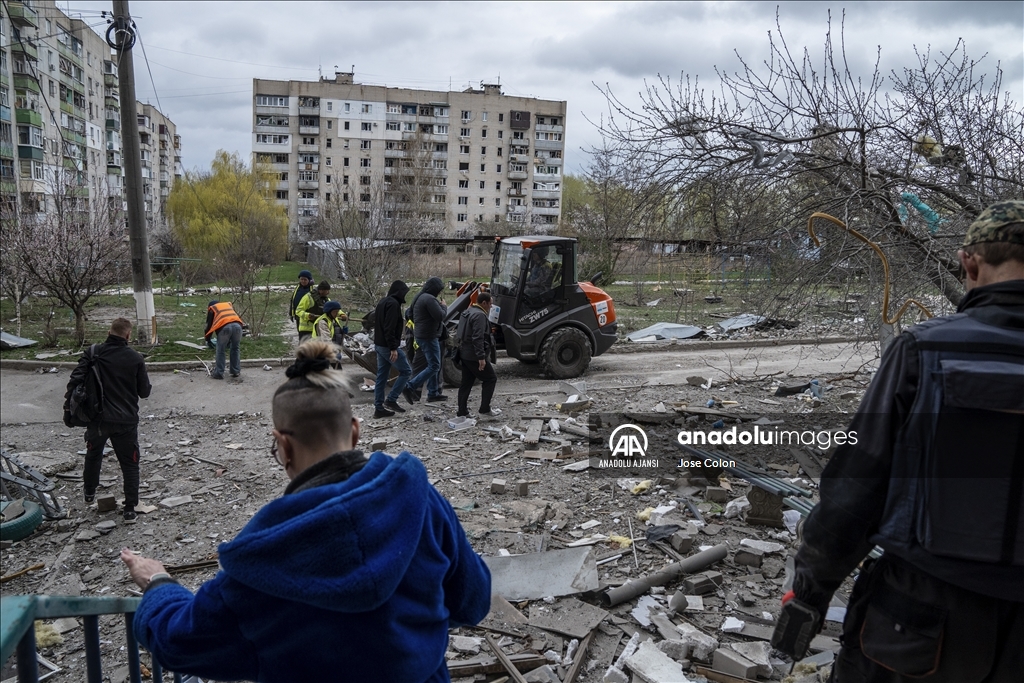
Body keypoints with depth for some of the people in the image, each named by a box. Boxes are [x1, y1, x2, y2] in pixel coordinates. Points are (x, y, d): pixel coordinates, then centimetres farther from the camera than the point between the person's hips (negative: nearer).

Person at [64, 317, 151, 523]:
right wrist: (147, 387, 19)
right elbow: (144, 392, -3)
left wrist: (69, 403, 1)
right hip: (126, 421, -2)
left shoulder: (94, 353, -4)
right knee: (129, 464, 8)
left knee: (93, 454, 29)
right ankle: (130, 509, 5)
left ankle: (89, 491, 49)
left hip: (97, 417, 3)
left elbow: (76, 378, -10)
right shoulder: (135, 358, -8)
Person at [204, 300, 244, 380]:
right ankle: (236, 371, 23)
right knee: (236, 348, 20)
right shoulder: (228, 304, 40)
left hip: (225, 327, -3)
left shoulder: (212, 308, 30)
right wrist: (230, 340, 45)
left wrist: (208, 339, 45)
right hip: (237, 325, 3)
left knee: (220, 350, 11)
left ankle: (219, 373, 13)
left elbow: (209, 324, 29)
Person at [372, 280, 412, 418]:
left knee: (381, 376, 11)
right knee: (406, 371, -1)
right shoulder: (393, 304, -15)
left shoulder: (382, 302, 15)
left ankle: (379, 408, 12)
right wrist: (393, 348, -24)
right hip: (388, 346, -10)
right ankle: (391, 400, -3)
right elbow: (389, 328, -23)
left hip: (379, 345, 10)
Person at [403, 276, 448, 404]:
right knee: (434, 366, -6)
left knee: (433, 365, 17)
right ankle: (410, 387, -11)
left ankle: (433, 393, 21)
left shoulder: (419, 297, 14)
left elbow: (412, 316, 23)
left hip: (420, 335, 11)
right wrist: (444, 307, -3)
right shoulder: (430, 299, -19)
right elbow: (440, 316, -22)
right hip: (428, 337, -11)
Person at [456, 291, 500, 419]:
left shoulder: (468, 312, 15)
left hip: (465, 354, 10)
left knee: (466, 383, 12)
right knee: (490, 379, 2)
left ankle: (462, 412, 13)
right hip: (474, 356, -10)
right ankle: (485, 409, 4)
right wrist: (481, 357, -26)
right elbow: (478, 338, -25)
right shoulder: (479, 315, -17)